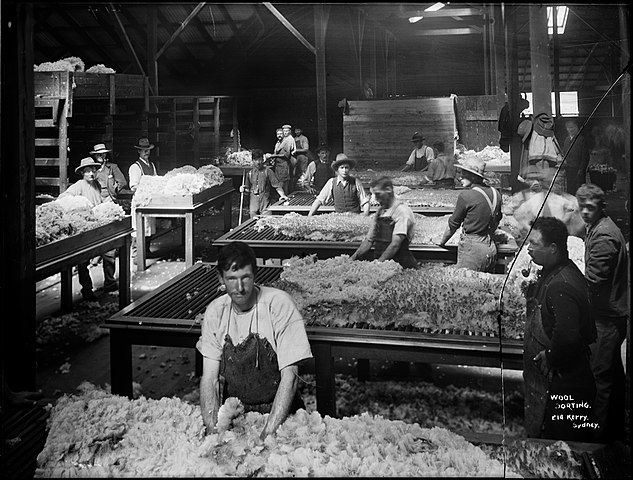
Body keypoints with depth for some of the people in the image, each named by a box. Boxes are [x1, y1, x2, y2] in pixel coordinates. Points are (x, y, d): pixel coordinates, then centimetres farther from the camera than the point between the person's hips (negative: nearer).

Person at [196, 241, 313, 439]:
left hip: (279, 410, -3)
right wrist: (212, 429, -20)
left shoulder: (279, 304, -15)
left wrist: (268, 433, -24)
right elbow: (209, 378, -6)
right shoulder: (215, 312, -4)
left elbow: (289, 376, -17)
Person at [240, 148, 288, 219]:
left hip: (265, 202, -3)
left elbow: (276, 185, -3)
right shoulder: (250, 173, 11)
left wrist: (282, 195, -15)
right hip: (253, 202, 3)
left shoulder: (268, 171, 0)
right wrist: (243, 189, 0)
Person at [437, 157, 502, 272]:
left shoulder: (465, 196, -12)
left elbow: (453, 224, -2)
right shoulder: (495, 193, 6)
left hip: (471, 250, -7)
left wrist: (442, 242, 13)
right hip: (491, 248, 7)